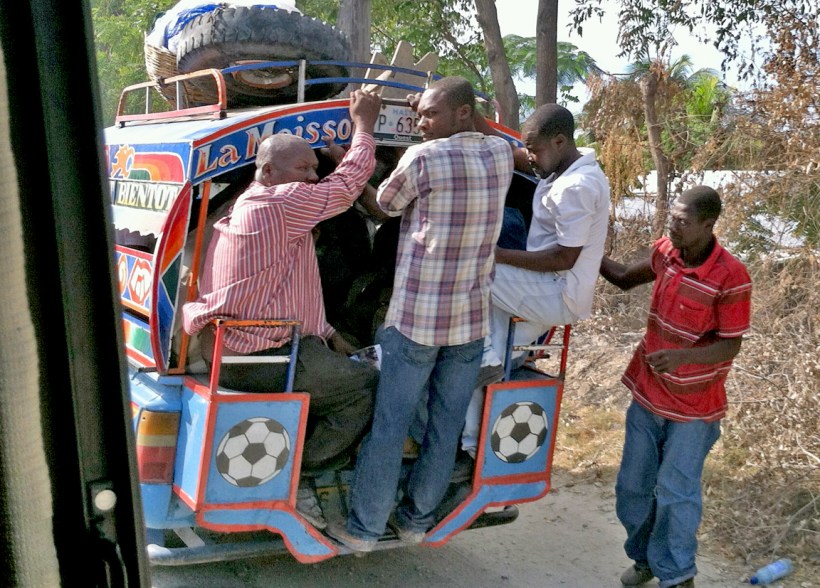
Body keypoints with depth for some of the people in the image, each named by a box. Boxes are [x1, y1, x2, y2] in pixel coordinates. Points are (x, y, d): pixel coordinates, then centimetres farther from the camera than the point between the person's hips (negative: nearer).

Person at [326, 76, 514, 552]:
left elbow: (386, 205, 2)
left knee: (389, 427, 5)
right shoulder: (501, 154, 4)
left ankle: (364, 529, 16)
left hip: (414, 320, -5)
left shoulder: (423, 158, -13)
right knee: (447, 428, 13)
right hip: (472, 321, 5)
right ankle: (417, 519, 26)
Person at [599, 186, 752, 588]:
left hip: (693, 406, -6)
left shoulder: (731, 277, -22)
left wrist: (681, 356, -36)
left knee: (676, 494, 2)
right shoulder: (665, 252, -5)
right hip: (647, 393, 6)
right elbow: (625, 279, 13)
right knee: (632, 485, 15)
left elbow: (731, 345, -19)